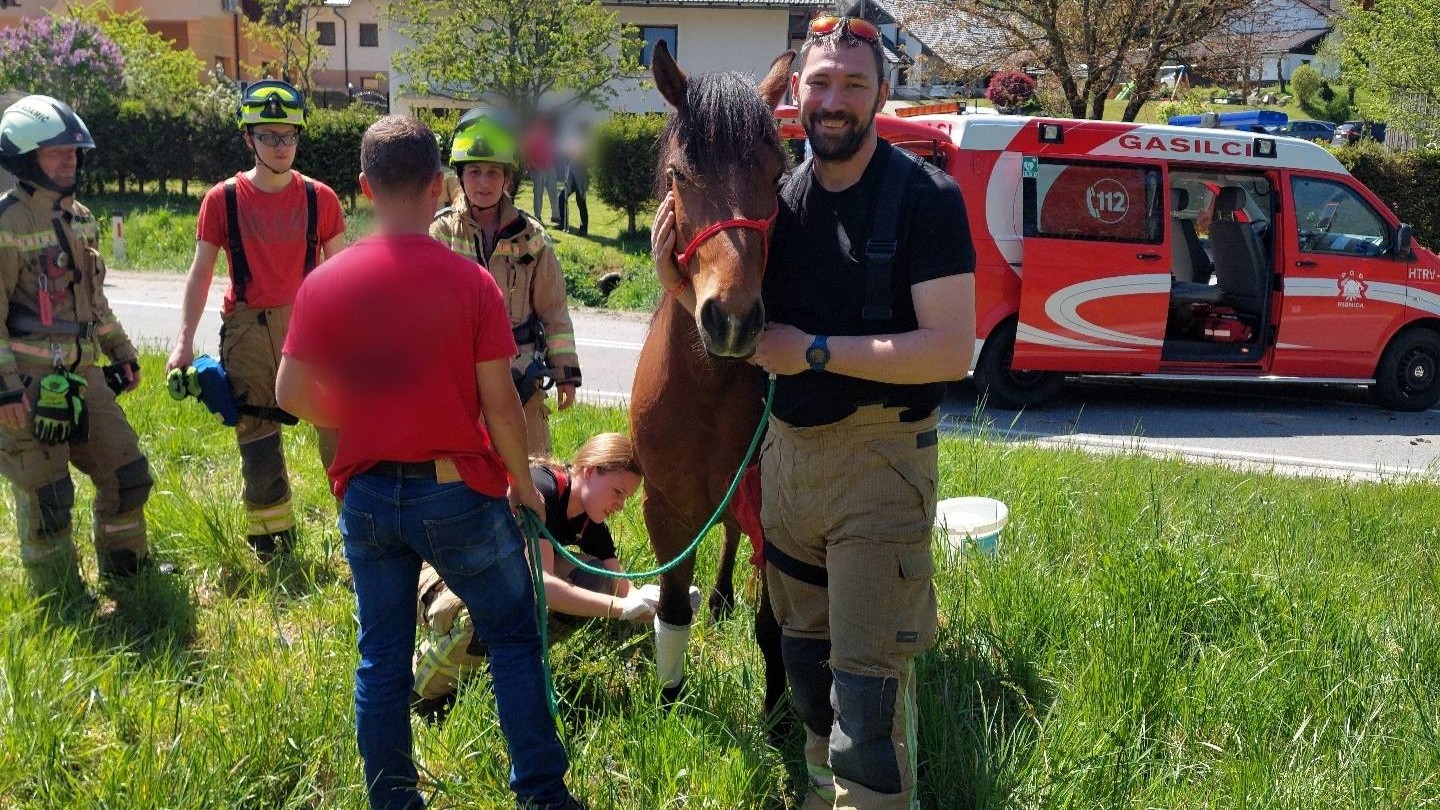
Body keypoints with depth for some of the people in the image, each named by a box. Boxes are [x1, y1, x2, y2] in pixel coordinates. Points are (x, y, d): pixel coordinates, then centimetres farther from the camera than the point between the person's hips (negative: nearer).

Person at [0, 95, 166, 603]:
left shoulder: (79, 219, 11)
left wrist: (121, 353, 21)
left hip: (79, 375, 8)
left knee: (126, 470, 13)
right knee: (46, 495, 2)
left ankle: (126, 567, 32)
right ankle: (60, 597, 17)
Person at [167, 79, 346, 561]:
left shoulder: (319, 198, 1)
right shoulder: (223, 199, 0)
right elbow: (201, 272, 5)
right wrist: (184, 341, -1)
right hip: (248, 331, 0)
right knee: (259, 448, 5)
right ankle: (272, 554, 19)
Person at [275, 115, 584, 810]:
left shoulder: (323, 283, -5)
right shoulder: (471, 282, -13)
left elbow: (291, 393, 0)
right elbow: (499, 402, -11)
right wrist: (523, 483, 3)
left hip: (366, 494, 3)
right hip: (459, 490, -2)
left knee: (382, 658, 14)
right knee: (513, 640, 13)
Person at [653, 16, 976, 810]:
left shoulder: (925, 197, -13)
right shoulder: (779, 194, 5)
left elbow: (952, 351, -20)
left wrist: (818, 351, -22)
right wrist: (674, 277, -4)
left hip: (878, 456, -6)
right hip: (787, 448, 7)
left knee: (867, 676, -6)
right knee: (804, 651, 20)